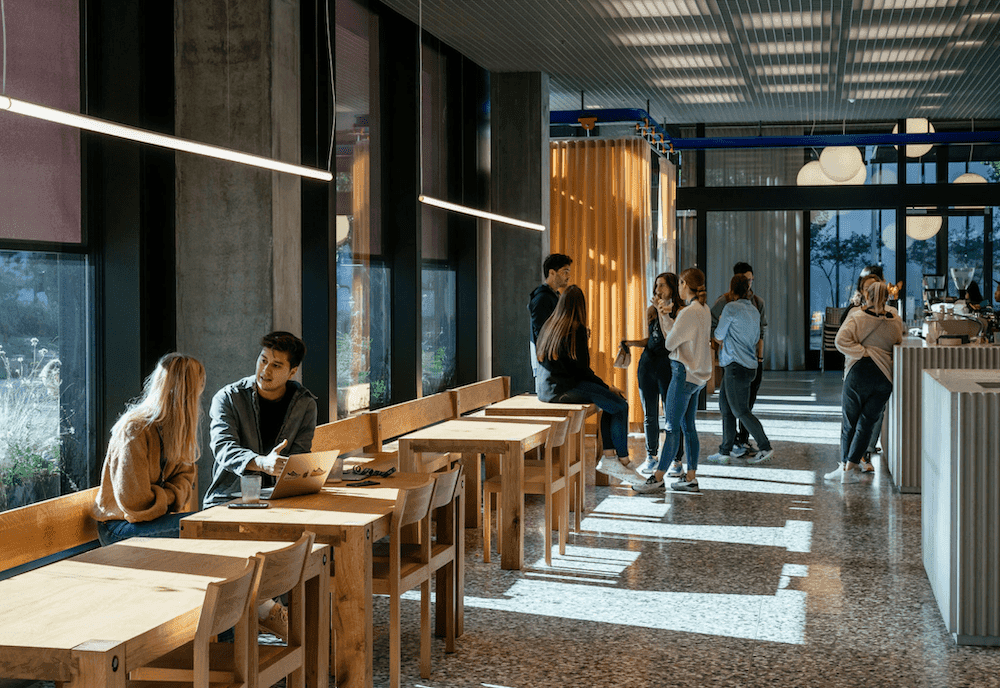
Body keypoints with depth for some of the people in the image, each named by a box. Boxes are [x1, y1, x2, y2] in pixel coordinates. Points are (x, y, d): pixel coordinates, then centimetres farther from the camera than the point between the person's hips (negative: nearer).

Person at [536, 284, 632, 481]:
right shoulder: (576, 329, -11)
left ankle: (608, 457, 7)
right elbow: (581, 368, -12)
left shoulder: (549, 325, 13)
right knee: (620, 405, -7)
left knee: (612, 401, 15)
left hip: (550, 387, 9)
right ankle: (622, 459, -2)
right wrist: (606, 386, 0)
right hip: (566, 388, -9)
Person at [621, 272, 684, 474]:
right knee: (650, 415, 11)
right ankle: (651, 457, 23)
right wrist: (633, 343, 5)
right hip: (648, 363, 6)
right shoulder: (651, 310, 11)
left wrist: (664, 312, -23)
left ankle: (676, 459, 6)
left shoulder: (679, 311, -6)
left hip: (668, 365, -6)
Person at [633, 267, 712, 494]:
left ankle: (658, 477, -1)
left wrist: (666, 334, 8)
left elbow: (670, 343, -14)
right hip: (699, 374, 9)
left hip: (684, 373, -9)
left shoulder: (689, 312, -18)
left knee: (672, 426, -5)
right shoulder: (705, 310, 10)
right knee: (688, 426, 12)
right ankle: (690, 477, 14)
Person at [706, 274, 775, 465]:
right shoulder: (754, 311, 13)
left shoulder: (731, 308, -11)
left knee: (741, 411, -4)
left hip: (736, 366, -9)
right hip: (749, 365, 9)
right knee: (725, 406, 12)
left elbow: (719, 336, -3)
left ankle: (765, 448, -4)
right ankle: (725, 451, 14)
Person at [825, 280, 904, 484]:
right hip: (885, 376, 3)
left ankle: (845, 465, 12)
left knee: (849, 421, 10)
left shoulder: (857, 317, -3)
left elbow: (841, 341, -16)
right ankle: (850, 467, -1)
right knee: (866, 422, 5)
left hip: (860, 371, -3)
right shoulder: (896, 321, 7)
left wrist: (863, 351, -8)